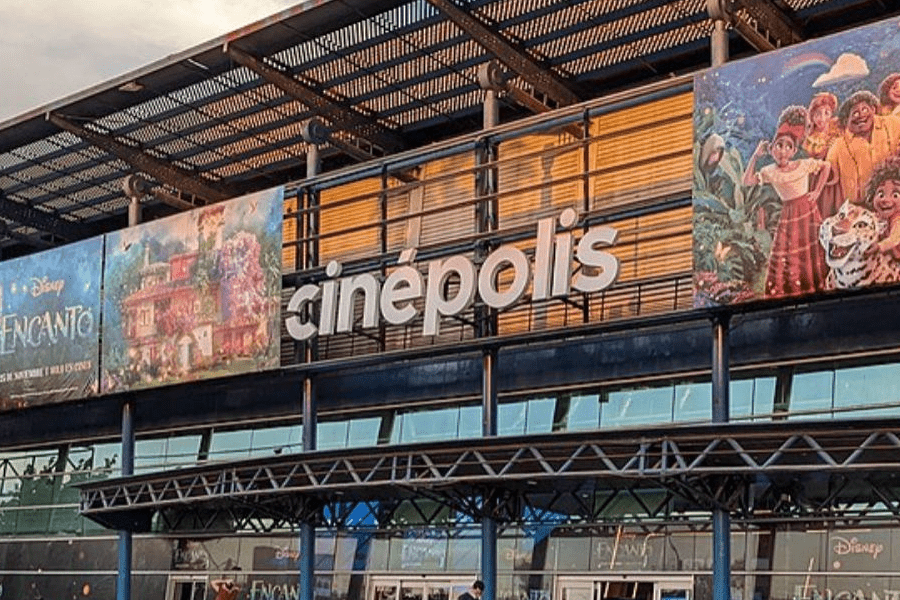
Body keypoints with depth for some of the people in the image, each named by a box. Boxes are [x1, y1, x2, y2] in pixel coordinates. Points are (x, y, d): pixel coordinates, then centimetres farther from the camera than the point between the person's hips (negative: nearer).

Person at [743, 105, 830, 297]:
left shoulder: (803, 165, -7)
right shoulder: (769, 172, -3)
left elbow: (826, 166, 6)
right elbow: (747, 181, -11)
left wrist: (817, 191, 0)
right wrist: (755, 156, -10)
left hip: (808, 210, -1)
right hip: (788, 214, 1)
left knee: (812, 252, 3)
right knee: (786, 254, -1)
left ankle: (816, 287, 13)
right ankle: (784, 291, 6)